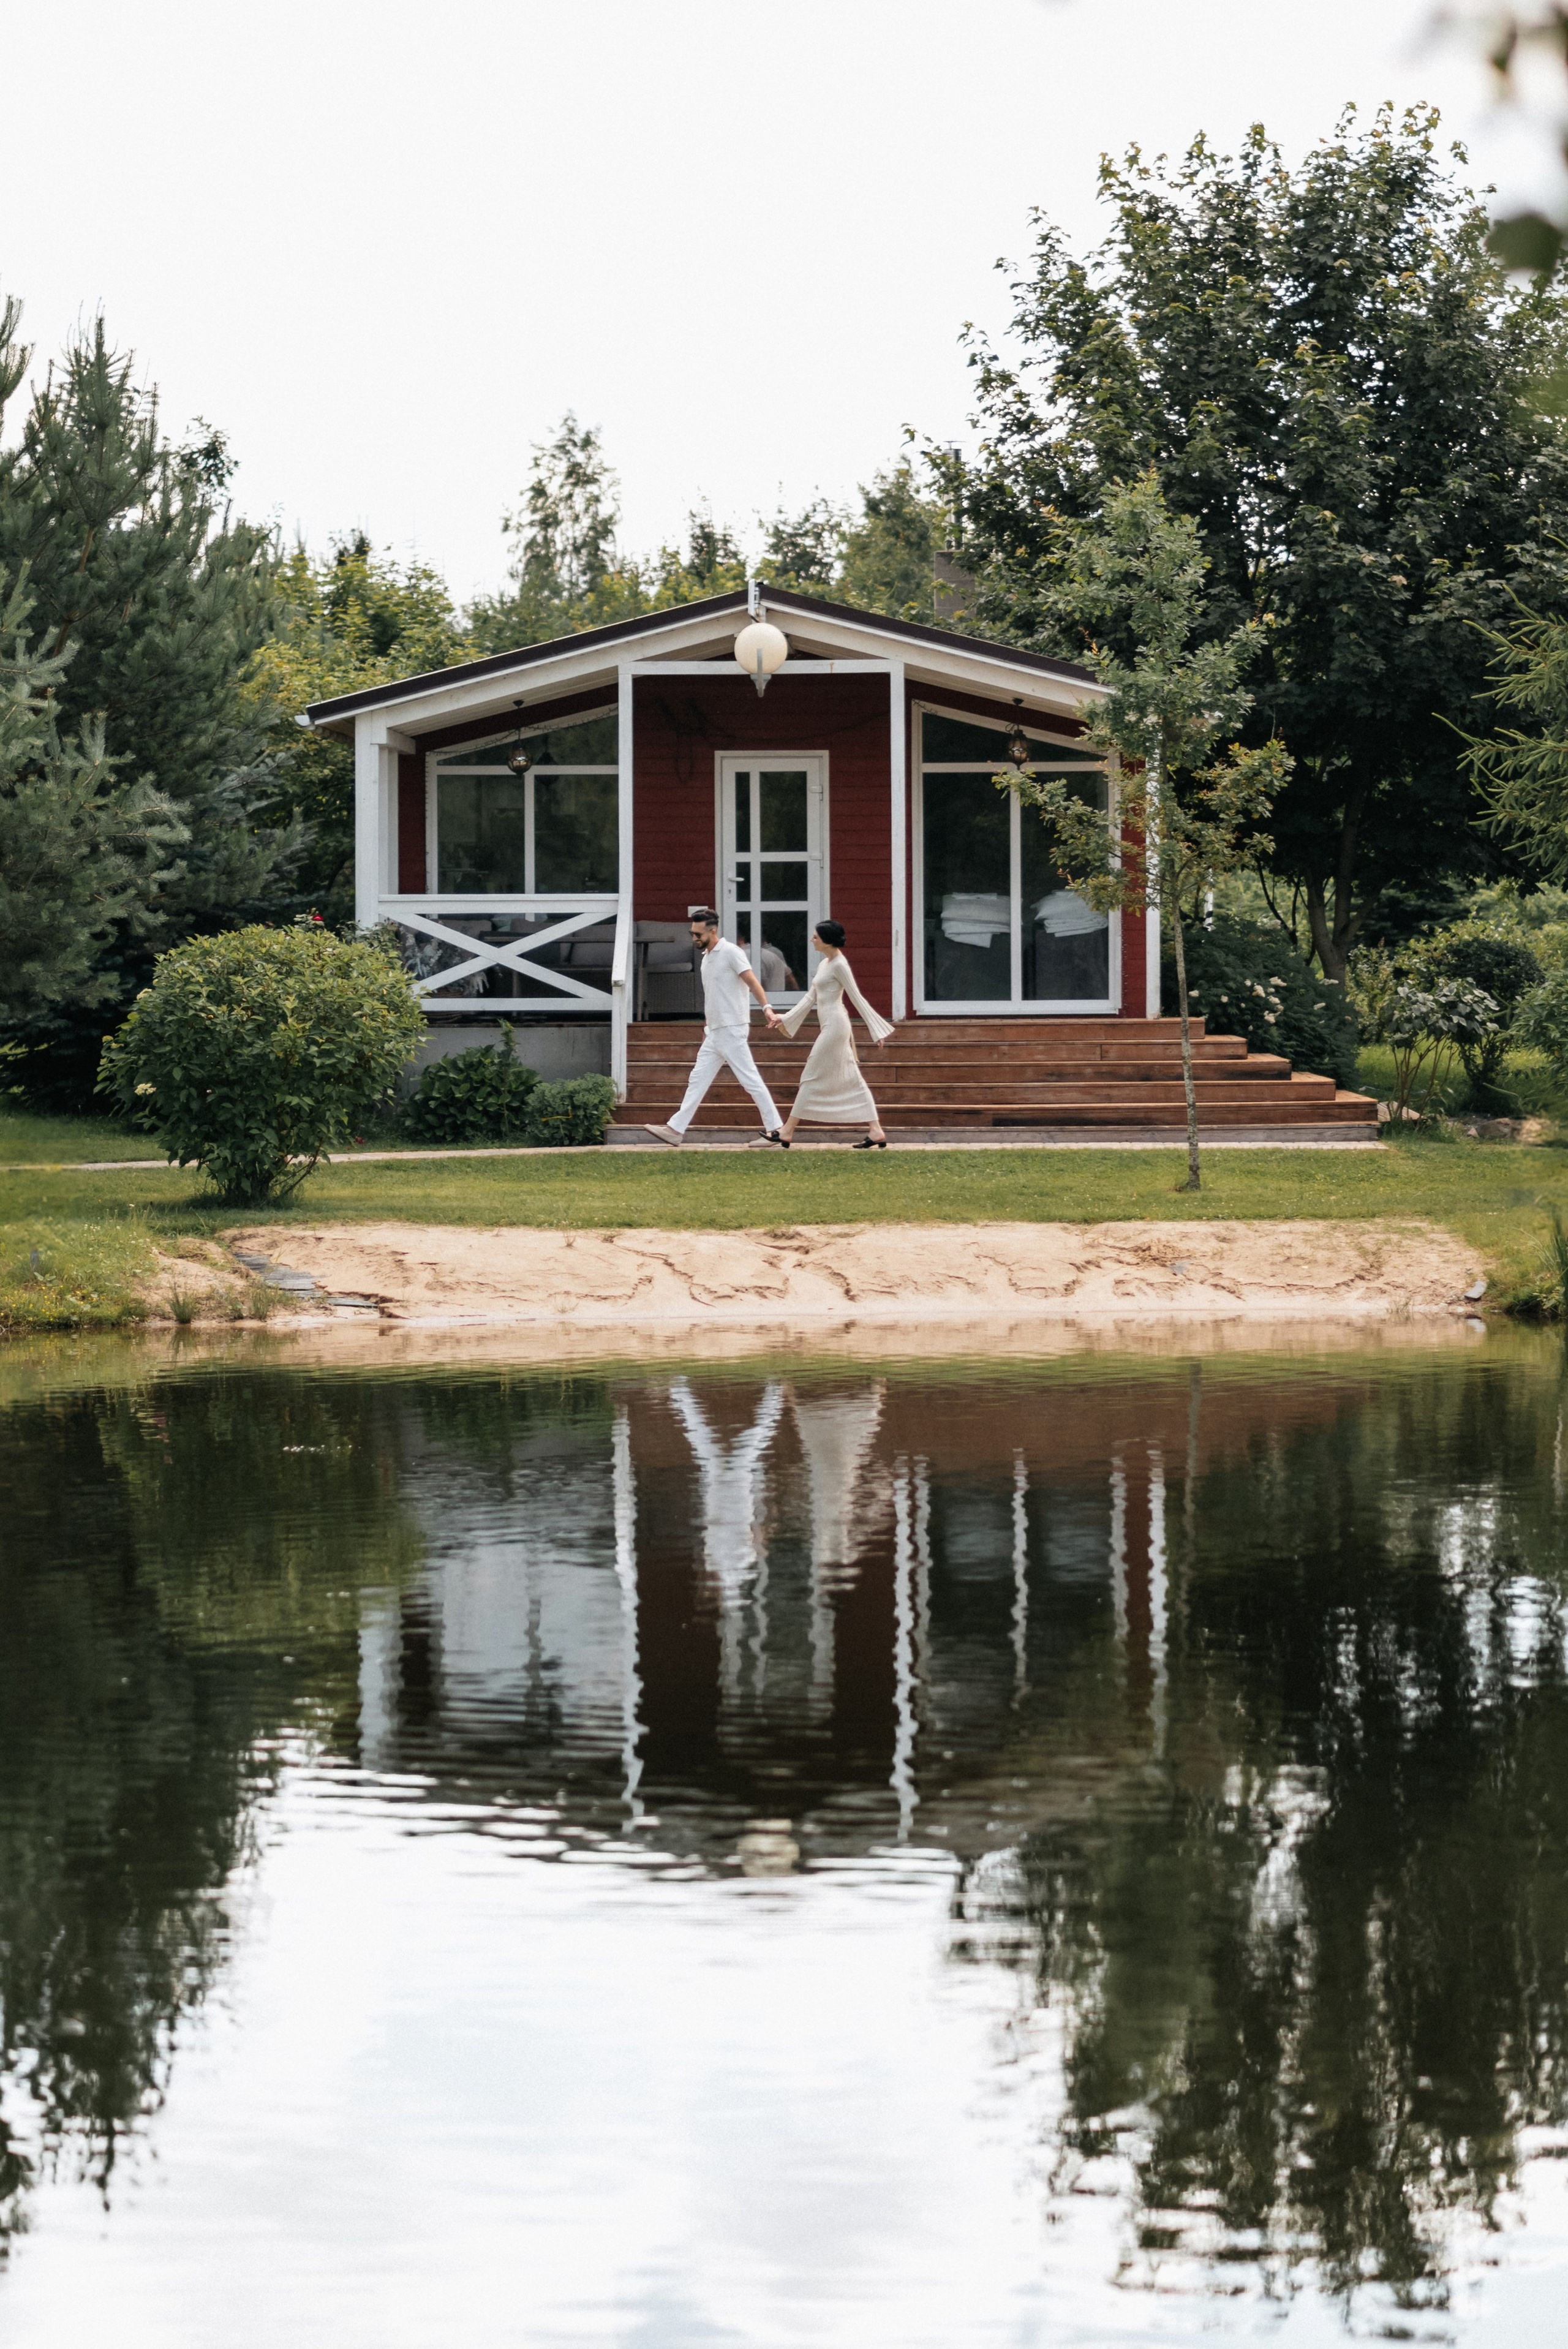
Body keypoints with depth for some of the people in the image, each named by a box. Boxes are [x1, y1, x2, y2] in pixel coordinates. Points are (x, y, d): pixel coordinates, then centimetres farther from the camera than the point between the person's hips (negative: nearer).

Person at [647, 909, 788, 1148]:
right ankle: (676, 1130, 6)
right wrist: (707, 1026, 23)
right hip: (714, 1033, 9)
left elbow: (752, 982, -22)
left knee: (751, 1080, -6)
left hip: (732, 1030, -9)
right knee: (698, 1079, 7)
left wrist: (767, 1009, -35)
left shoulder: (731, 953, -11)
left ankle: (774, 1130, -1)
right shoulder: (707, 957, 15)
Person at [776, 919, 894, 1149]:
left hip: (835, 1026, -10)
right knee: (852, 1080, 6)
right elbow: (811, 997, 19)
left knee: (812, 1078, -6)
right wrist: (786, 1019, 14)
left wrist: (876, 1029, -12)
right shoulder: (825, 964, 16)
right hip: (830, 1026, 10)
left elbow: (857, 999, -12)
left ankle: (787, 1132, -4)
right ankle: (876, 1132, 3)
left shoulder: (839, 965, -12)